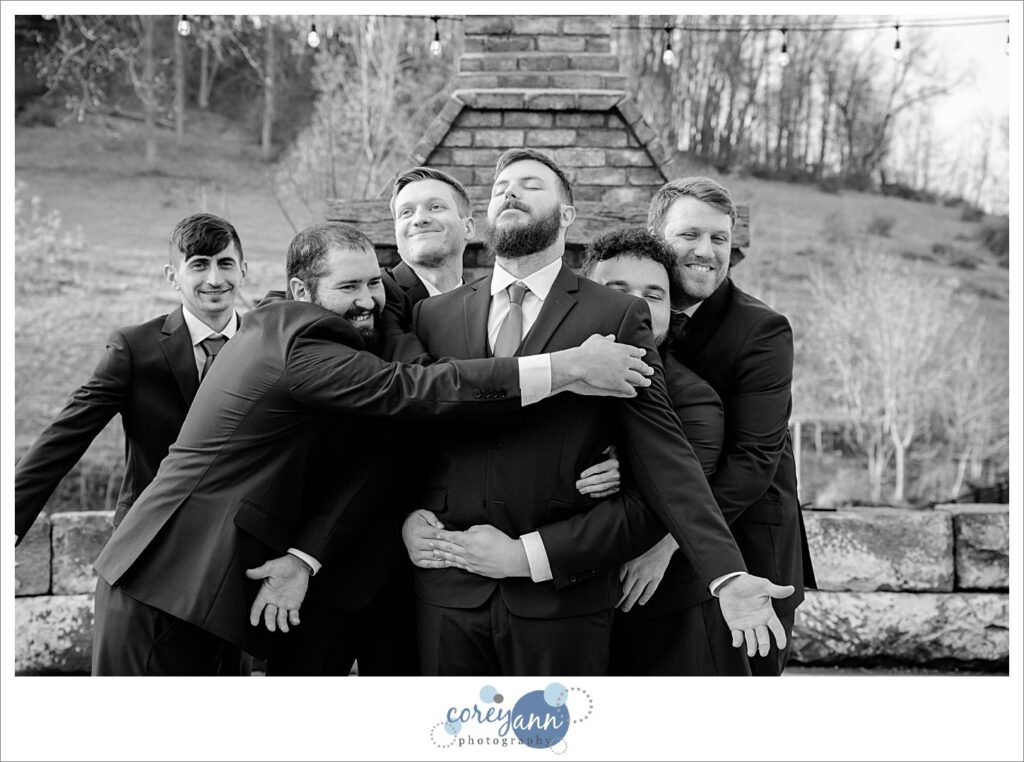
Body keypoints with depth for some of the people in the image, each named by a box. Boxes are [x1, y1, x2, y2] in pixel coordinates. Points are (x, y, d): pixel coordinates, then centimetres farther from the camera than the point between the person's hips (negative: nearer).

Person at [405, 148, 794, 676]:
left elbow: (663, 454, -7)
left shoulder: (617, 316, 0)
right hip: (448, 588, 3)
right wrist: (406, 514, -6)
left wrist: (727, 575, -15)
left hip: (561, 597, -2)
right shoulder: (433, 315, 9)